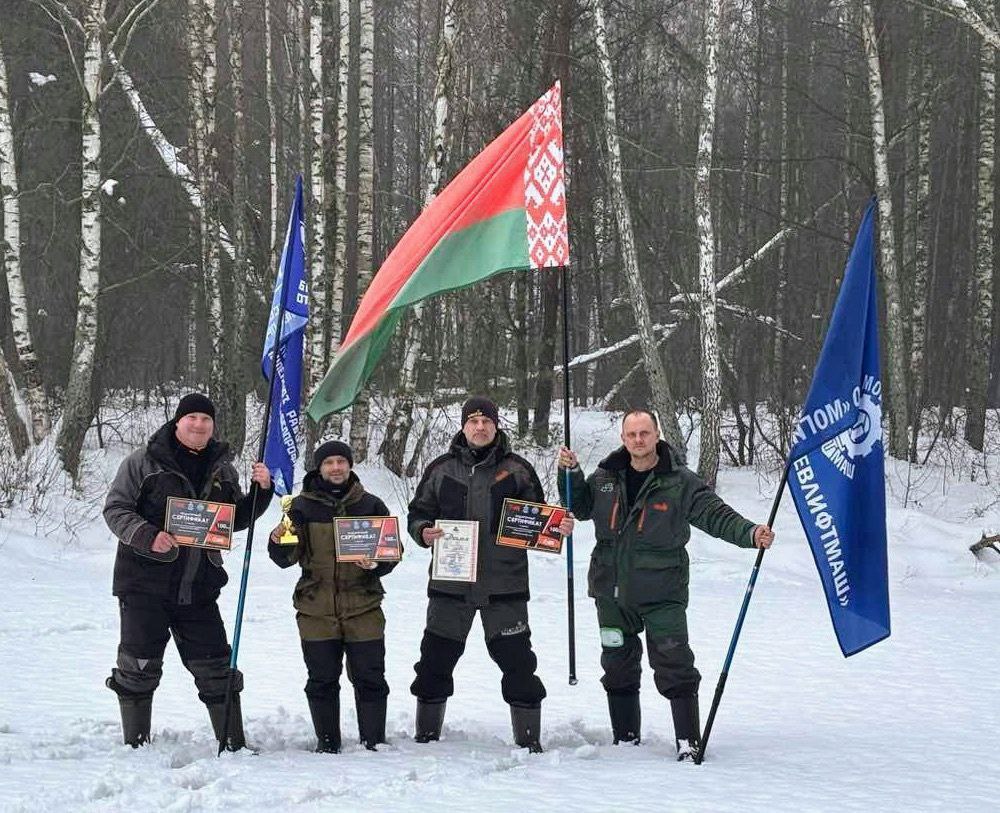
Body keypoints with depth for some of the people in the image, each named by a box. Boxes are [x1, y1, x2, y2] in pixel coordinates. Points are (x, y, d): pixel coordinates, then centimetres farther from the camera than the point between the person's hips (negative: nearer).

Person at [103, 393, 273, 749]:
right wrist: (147, 537, -20)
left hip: (199, 587, 4)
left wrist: (261, 491, 2)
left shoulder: (222, 469, 11)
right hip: (144, 582, -4)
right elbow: (115, 509, -4)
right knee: (139, 666, 0)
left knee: (215, 666, 6)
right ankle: (135, 745, 12)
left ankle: (234, 743, 14)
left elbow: (235, 520, 19)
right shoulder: (144, 462, -3)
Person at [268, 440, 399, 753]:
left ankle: (374, 743, 10)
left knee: (369, 679, 0)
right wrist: (279, 542, -18)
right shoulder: (303, 506, 6)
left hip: (363, 608, 0)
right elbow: (286, 559, 4)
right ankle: (327, 744, 16)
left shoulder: (370, 505, 6)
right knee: (322, 680, 5)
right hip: (316, 609, 0)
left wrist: (376, 564, -11)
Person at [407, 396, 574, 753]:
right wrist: (423, 532, -11)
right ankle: (426, 735, 20)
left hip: (504, 586, -1)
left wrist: (558, 528, -10)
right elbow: (418, 513, 11)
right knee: (435, 660, 7)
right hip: (451, 584, 1)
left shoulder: (517, 470, 5)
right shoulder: (441, 469, 6)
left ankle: (529, 740, 8)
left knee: (517, 659, -1)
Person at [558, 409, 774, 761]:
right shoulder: (606, 478, 7)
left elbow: (717, 515, -10)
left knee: (675, 666, -9)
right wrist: (571, 474, 3)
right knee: (618, 666, 12)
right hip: (612, 590, 4)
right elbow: (580, 508, 20)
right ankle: (626, 739, 24)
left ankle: (688, 742, -3)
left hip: (661, 593, -4)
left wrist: (751, 533, -26)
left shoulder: (680, 483, -5)